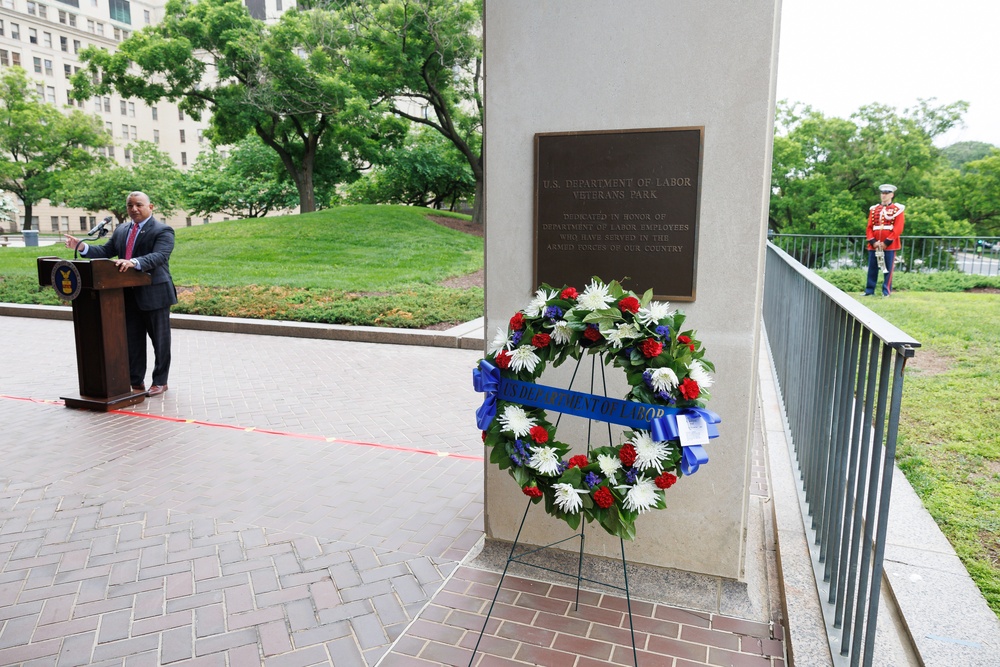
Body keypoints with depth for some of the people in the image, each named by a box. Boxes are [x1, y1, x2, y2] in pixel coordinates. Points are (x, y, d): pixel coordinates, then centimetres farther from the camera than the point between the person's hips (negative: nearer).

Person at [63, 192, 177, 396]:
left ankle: (160, 382, 18)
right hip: (128, 294, 7)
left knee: (160, 340, 5)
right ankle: (135, 382, 22)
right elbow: (106, 252, 13)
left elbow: (159, 256, -25)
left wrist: (134, 262, -40)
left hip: (154, 294, -7)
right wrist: (82, 247, -4)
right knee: (132, 340, 12)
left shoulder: (163, 231, -9)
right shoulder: (121, 231, 15)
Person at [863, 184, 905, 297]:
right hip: (874, 245, 4)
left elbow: (898, 229, -6)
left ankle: (886, 291, 5)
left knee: (888, 269, 0)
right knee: (872, 269, 5)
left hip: (889, 245, -4)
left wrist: (886, 242, -13)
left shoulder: (897, 209, 2)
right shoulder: (873, 209, 14)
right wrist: (873, 241, -7)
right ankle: (869, 291, 10)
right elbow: (869, 227, 8)